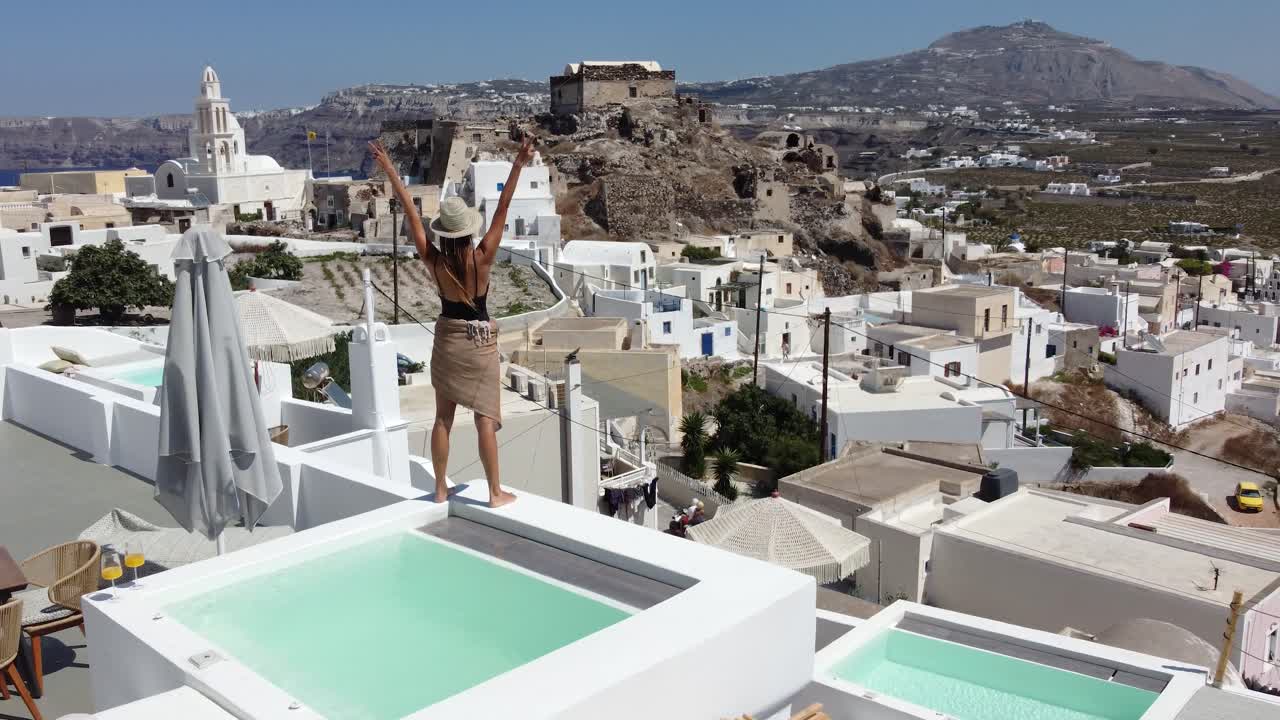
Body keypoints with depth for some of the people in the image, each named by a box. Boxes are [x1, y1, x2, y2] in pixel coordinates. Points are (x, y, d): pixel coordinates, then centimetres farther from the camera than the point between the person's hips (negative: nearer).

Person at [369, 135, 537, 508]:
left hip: (447, 340, 2)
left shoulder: (434, 262, -12)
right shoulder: (482, 259, -17)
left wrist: (390, 170, -3)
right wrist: (518, 165, -20)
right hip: (480, 342, -2)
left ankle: (440, 489, 20)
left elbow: (411, 213, -8)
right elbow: (502, 209, -19)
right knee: (485, 418, 2)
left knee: (443, 418, 11)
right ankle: (496, 492, 9)